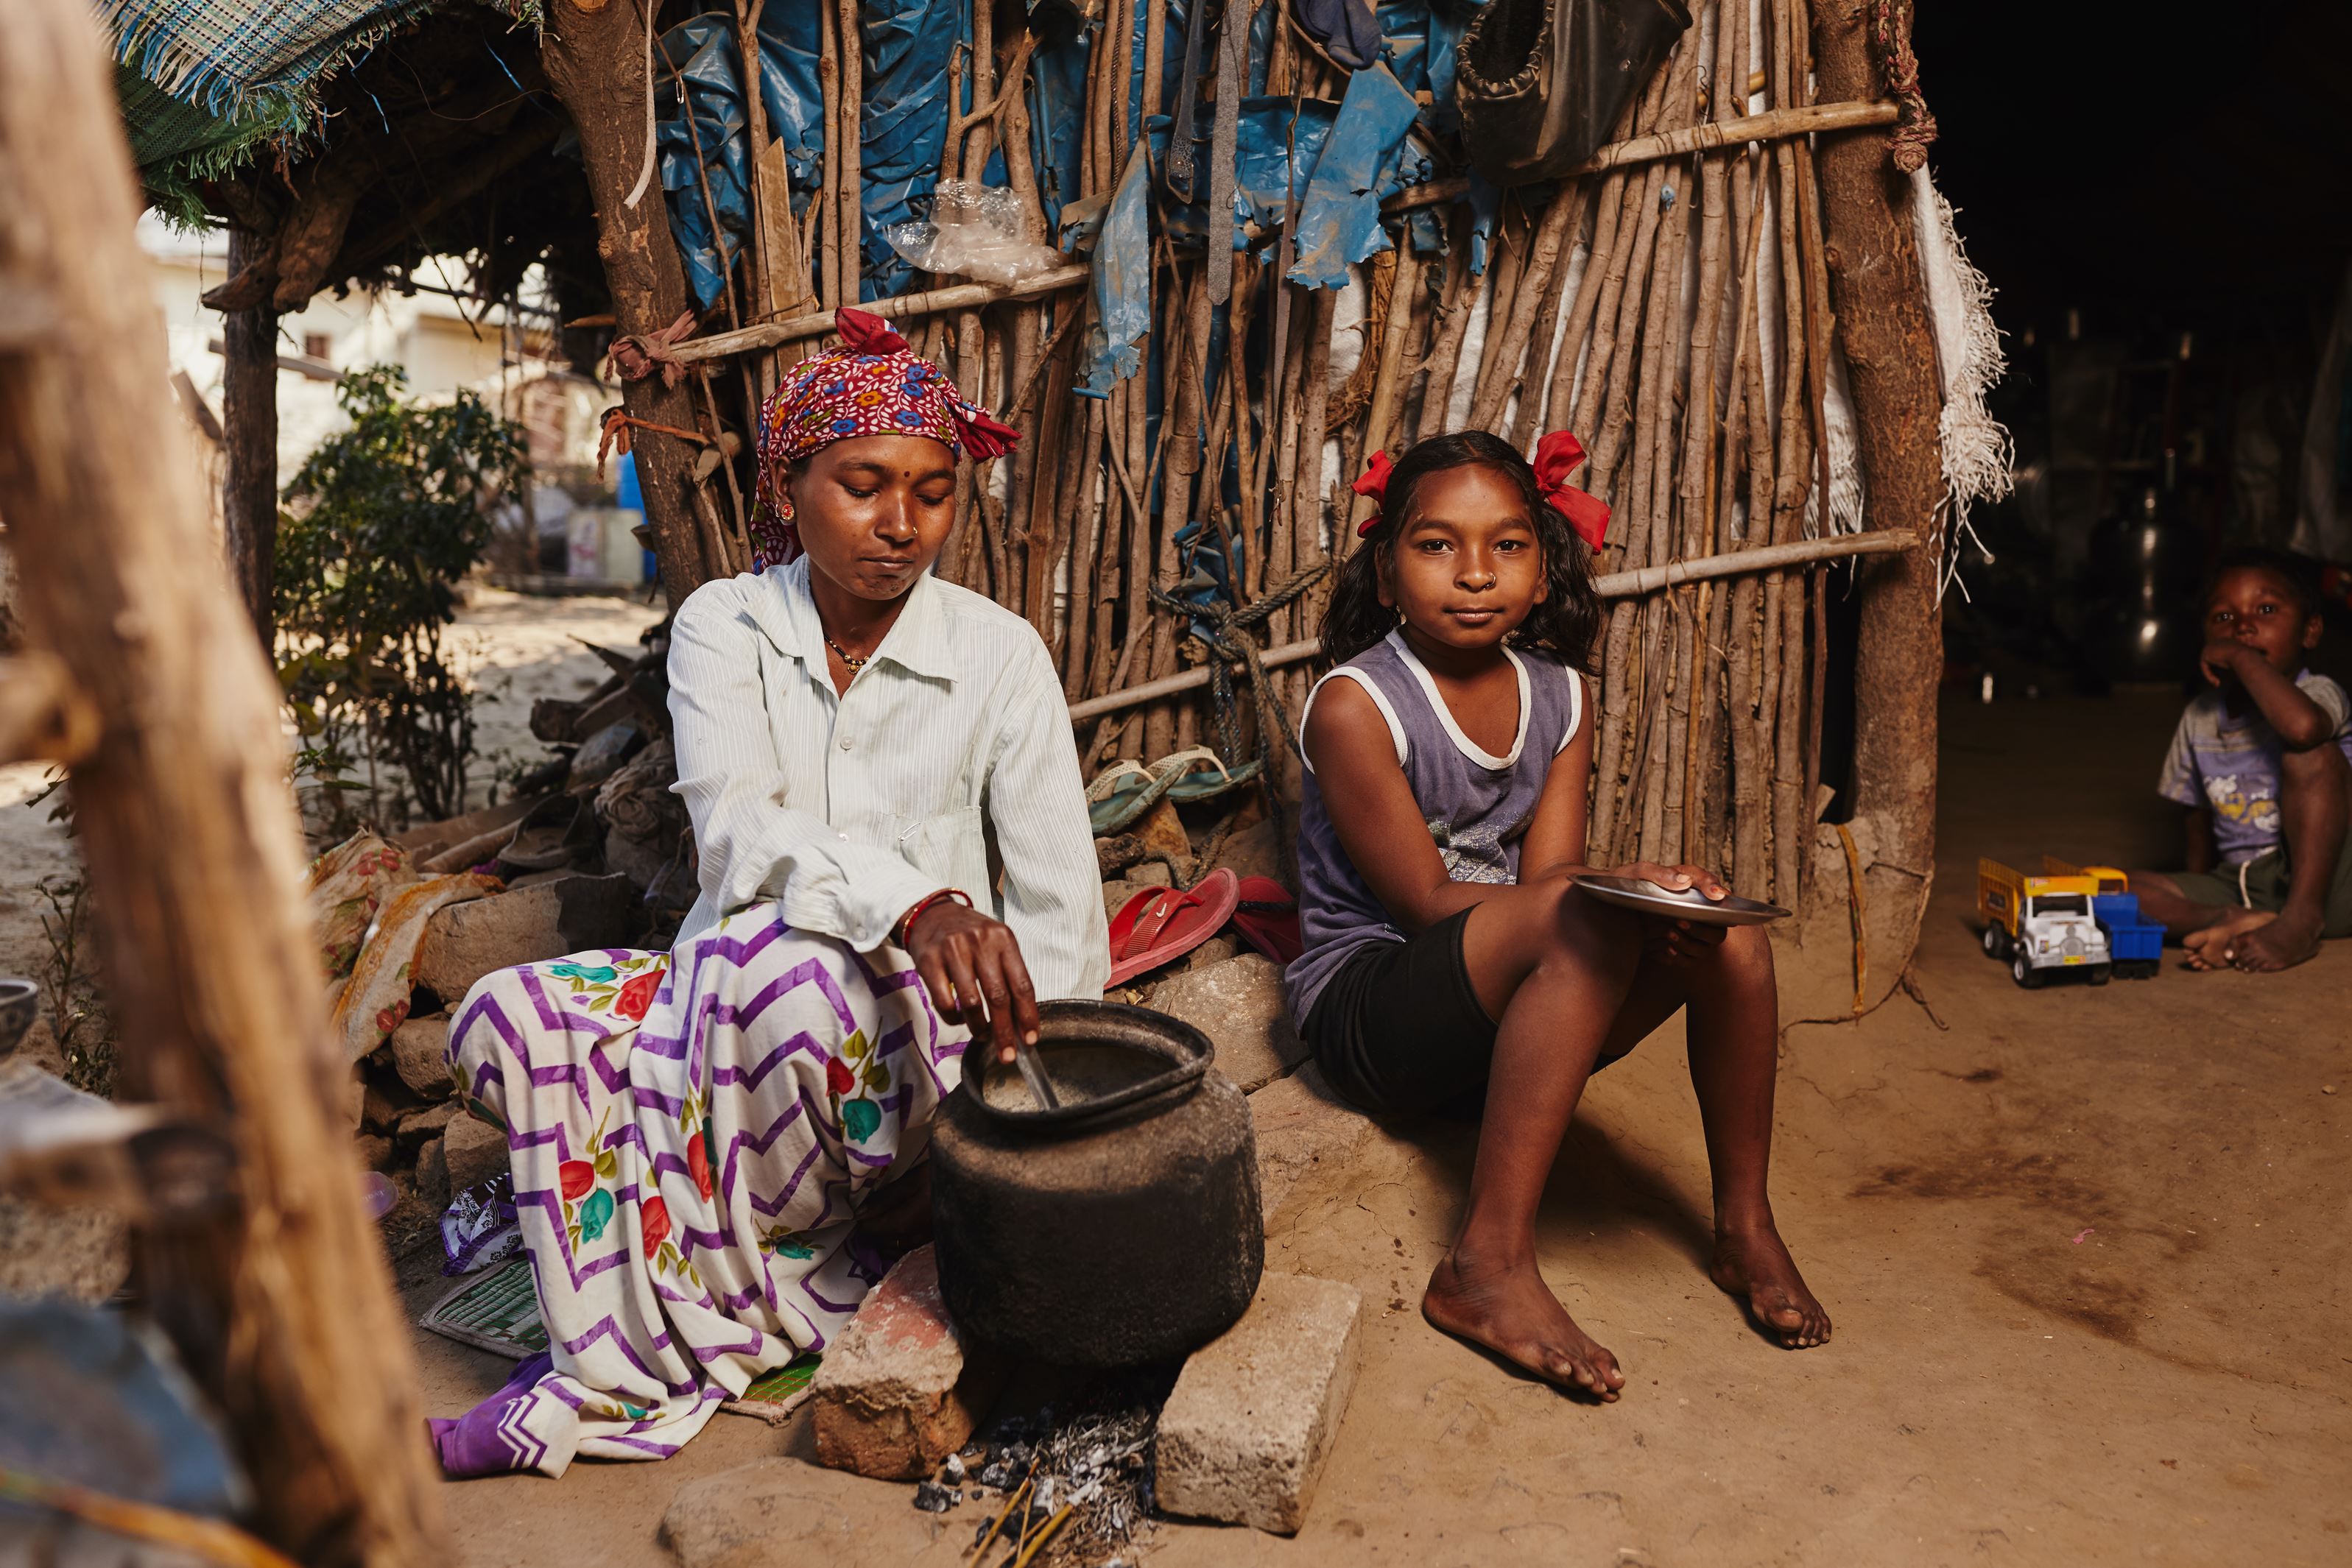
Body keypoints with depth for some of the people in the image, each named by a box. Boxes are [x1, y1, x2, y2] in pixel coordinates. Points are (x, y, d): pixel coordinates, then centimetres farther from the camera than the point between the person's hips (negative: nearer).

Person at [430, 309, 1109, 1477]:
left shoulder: (1000, 656, -2)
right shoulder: (722, 627, 1)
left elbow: (1063, 915, -5)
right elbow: (738, 830, -17)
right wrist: (914, 902, -36)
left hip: (911, 1034, -2)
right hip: (725, 990, 2)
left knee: (783, 963, -35)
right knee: (509, 1020, -25)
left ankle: (629, 1369, -17)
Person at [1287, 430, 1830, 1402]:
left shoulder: (1560, 697, 6)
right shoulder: (1353, 705, -13)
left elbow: (1548, 870, -2)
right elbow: (1426, 901, -15)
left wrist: (1640, 892, -24)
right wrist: (1618, 889, -22)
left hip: (1515, 1009, 6)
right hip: (1366, 1006, -6)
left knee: (1728, 936, -14)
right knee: (1584, 917, -32)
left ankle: (1745, 1229, 5)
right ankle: (1488, 1268, -31)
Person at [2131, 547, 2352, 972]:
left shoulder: (2316, 694, -9)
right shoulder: (2200, 717, 9)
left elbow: (2302, 726, -37)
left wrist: (2241, 657, -23)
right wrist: (2194, 900, 15)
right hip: (2240, 886, 5)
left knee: (2310, 751, -26)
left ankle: (2302, 921, -27)